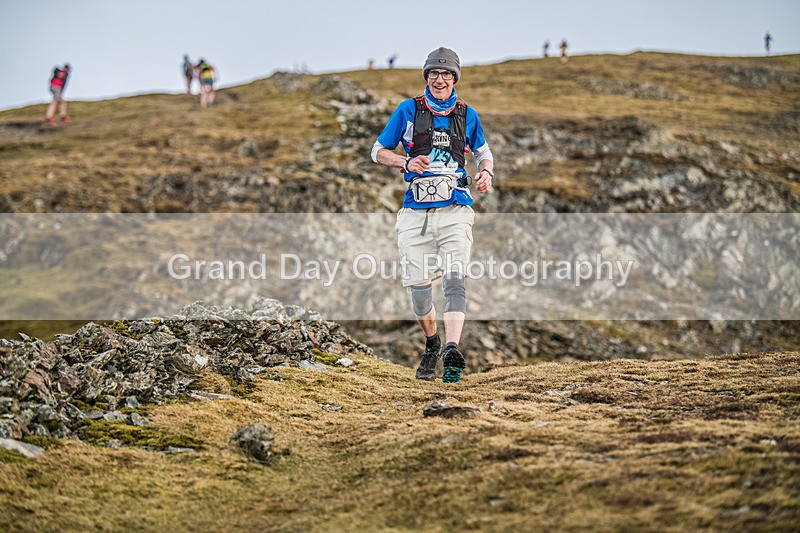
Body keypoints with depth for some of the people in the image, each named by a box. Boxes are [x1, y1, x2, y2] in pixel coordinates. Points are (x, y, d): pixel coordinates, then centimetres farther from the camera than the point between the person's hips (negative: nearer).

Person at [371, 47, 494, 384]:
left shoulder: (466, 115, 11)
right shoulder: (408, 110, 5)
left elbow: (483, 151, 25)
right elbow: (378, 151, 10)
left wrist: (486, 172, 2)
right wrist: (406, 162, -10)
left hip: (455, 210, 0)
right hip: (416, 213, 0)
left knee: (454, 279, -19)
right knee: (419, 286, 0)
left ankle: (452, 351, -29)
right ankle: (431, 345, 26)